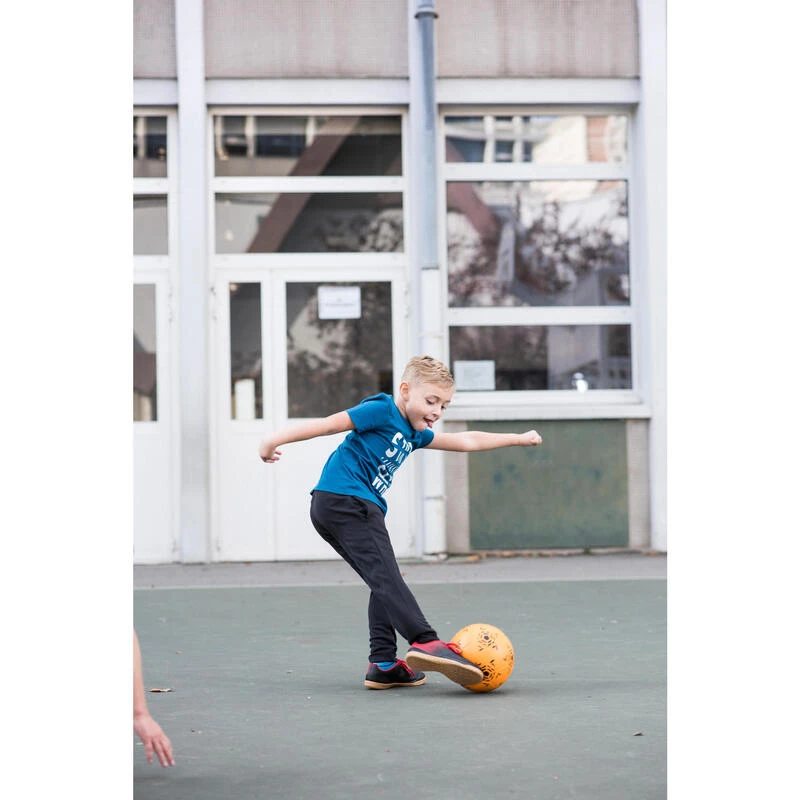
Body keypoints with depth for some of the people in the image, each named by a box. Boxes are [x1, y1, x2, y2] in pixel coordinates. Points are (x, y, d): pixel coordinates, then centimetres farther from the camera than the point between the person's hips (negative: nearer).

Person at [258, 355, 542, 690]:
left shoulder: (414, 434, 23)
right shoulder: (382, 411, -5)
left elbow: (467, 441, 33)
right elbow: (330, 423, -10)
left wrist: (518, 438, 39)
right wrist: (275, 439, -14)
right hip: (345, 499, -10)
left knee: (383, 583, 10)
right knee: (385, 576, -20)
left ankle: (383, 665, 7)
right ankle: (425, 643, -31)